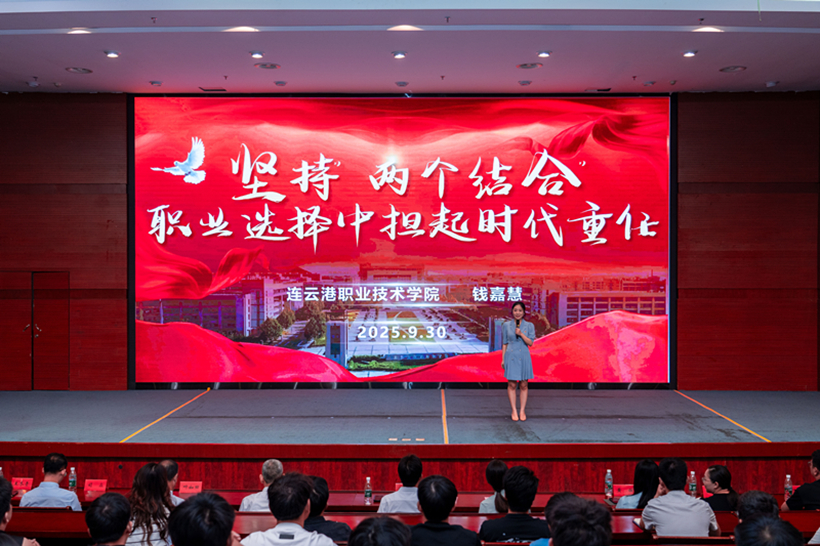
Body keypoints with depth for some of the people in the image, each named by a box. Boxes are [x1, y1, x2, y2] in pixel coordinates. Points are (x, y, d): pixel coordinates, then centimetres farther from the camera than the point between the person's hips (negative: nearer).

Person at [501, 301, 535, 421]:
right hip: (511, 357, 0)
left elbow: (530, 343, -4)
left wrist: (521, 334, -17)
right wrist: (503, 359, 6)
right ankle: (514, 411, 8)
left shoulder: (529, 326, 2)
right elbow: (504, 343, 8)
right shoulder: (506, 325, 3)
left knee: (523, 385, 4)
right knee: (511, 384, 1)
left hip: (524, 357, 0)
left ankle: (522, 411, 11)